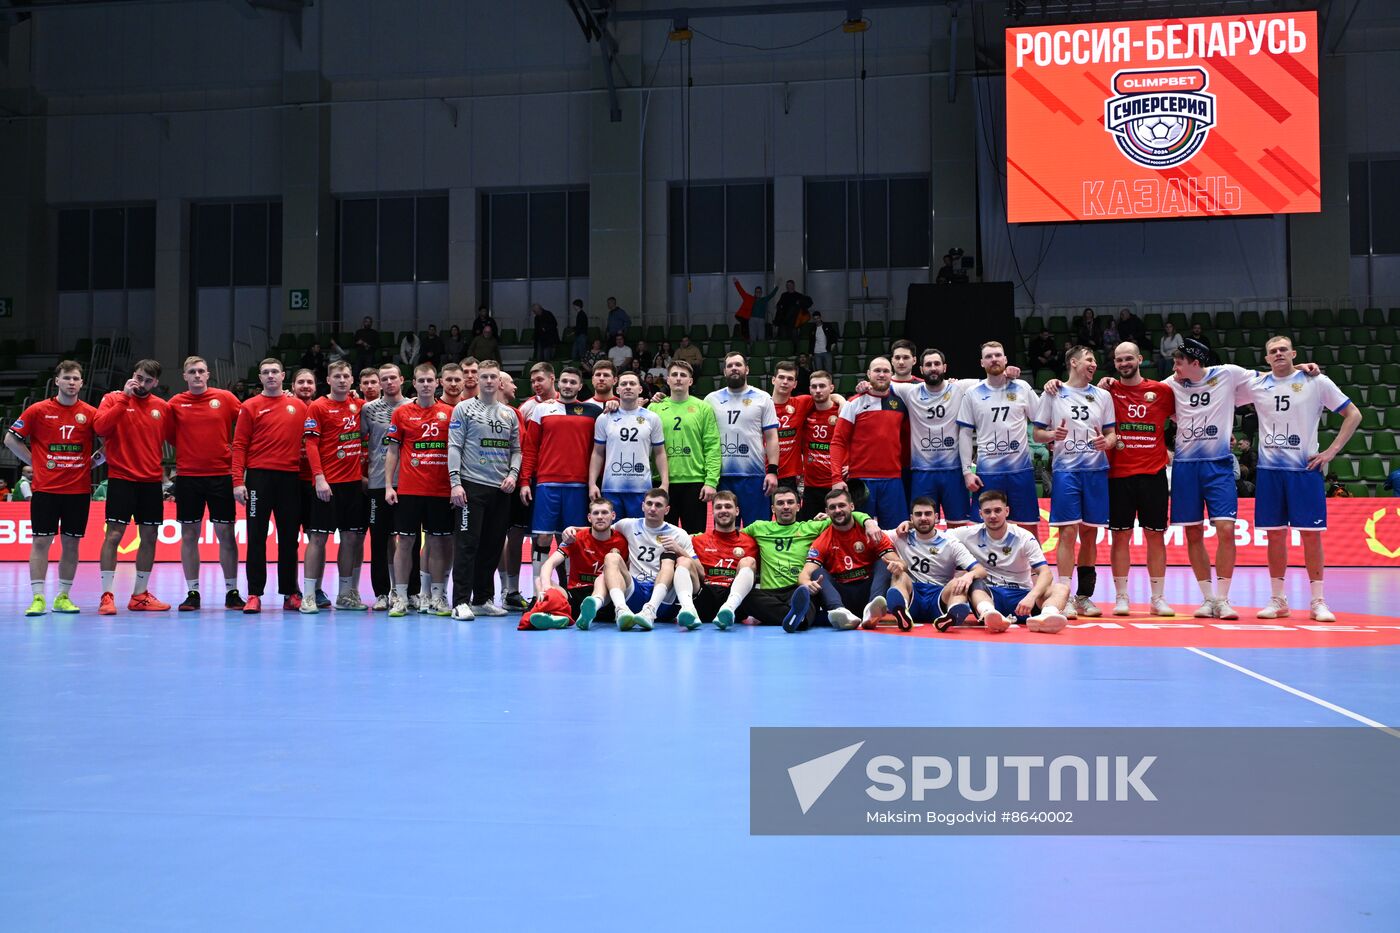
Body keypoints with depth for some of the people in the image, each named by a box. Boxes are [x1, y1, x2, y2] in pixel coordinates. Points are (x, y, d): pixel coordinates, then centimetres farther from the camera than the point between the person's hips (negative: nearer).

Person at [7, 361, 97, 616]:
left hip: (79, 489, 2)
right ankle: (38, 598, -1)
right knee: (41, 541, -3)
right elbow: (10, 439, 7)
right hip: (46, 488, -1)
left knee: (71, 543, 5)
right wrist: (34, 461, 1)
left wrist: (90, 463, -1)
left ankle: (63, 596, 13)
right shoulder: (38, 410, 1)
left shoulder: (90, 413, 3)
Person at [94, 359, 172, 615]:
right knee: (114, 534, -8)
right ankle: (107, 596, -4)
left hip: (151, 480, 4)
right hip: (121, 478, -4)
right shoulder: (113, 399, 0)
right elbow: (100, 427, -16)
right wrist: (124, 398, -18)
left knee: (150, 536, 6)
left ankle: (140, 595, 16)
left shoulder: (163, 407, 8)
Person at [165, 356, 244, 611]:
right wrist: (190, 453, 1)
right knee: (189, 535, 5)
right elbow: (170, 435, 8)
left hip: (221, 475, -1)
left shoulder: (225, 398, 1)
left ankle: (232, 592, 8)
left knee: (226, 534, 1)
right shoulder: (176, 403, 4)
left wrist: (234, 449, -1)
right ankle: (192, 593, 12)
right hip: (187, 477, 1)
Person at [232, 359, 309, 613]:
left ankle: (290, 593, 13)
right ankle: (254, 594, 1)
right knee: (257, 537, -1)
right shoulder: (250, 407, 3)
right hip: (259, 476, -2)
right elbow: (239, 445, 0)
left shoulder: (299, 406, 10)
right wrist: (238, 481, -9)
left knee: (289, 537, 7)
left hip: (290, 477, 2)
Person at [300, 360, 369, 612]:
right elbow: (310, 444, -8)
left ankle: (346, 595, 16)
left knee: (351, 537, 8)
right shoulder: (317, 407, -3)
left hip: (354, 482, 5)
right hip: (327, 483, -5)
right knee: (318, 537, -4)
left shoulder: (359, 406, 10)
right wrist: (319, 477, -16)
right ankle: (309, 596, -2)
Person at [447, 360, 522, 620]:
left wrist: (513, 474, 0)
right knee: (468, 544, -8)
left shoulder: (509, 413, 15)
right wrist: (455, 483, -12)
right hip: (472, 486, -5)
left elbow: (516, 449, 18)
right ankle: (461, 602, -7)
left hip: (501, 489, 5)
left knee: (493, 546, 8)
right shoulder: (464, 409, 2)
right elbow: (454, 447, -4)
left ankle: (483, 600, 17)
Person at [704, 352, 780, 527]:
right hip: (721, 475, 2)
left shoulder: (762, 398, 5)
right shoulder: (712, 399, 9)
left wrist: (772, 471, -8)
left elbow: (771, 437, 2)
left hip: (754, 475, -2)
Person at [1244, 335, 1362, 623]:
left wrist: (1331, 451, -6)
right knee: (1275, 535, 6)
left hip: (1305, 469, -2)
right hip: (1269, 470, 2)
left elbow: (1353, 415, 2)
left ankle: (1318, 602, 5)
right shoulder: (1256, 384, 6)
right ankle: (1277, 600, 14)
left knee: (1311, 534, -2)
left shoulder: (1316, 382, -2)